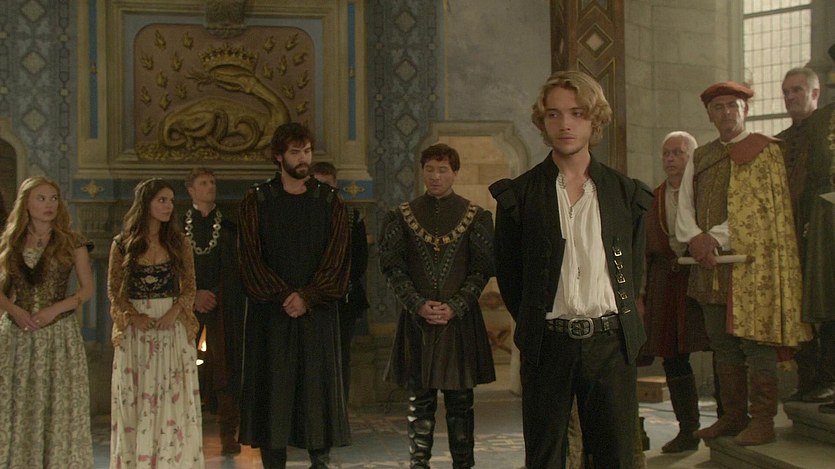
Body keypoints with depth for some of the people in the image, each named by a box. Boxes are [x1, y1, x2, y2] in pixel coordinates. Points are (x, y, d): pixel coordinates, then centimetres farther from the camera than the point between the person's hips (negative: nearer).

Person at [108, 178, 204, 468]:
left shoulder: (178, 243, 5)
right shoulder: (122, 244, 2)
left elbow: (189, 287, 6)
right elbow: (114, 290, 4)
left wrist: (175, 311, -12)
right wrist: (133, 316, -11)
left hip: (172, 327, 1)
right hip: (136, 330, -1)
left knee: (173, 397, 1)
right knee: (135, 397, 3)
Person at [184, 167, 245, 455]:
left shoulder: (229, 225, 9)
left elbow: (236, 268, 6)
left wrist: (213, 294, -5)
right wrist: (193, 294, -7)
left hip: (222, 303, 0)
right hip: (187, 302, 0)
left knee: (224, 364, -2)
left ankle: (229, 434, 3)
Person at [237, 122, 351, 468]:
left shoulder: (330, 202, 7)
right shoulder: (256, 201, 5)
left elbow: (337, 258, -1)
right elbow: (251, 258, -3)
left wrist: (307, 297, -13)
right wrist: (282, 296, -14)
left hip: (317, 309, 1)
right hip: (270, 310, 0)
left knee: (317, 384, 1)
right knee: (272, 386, 1)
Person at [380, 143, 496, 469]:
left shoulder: (476, 217, 4)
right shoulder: (402, 217, 6)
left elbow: (481, 270, 0)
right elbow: (393, 267, 1)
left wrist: (454, 307, -12)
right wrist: (419, 305, -11)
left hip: (461, 319, 0)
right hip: (416, 320, 1)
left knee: (460, 401, 4)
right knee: (419, 401, 4)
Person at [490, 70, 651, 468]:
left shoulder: (626, 193, 7)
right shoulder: (519, 194, 2)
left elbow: (635, 267, 15)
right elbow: (507, 272, 8)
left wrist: (620, 322, 11)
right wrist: (533, 324, 8)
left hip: (611, 342, 2)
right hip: (547, 344, -1)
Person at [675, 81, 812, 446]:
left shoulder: (766, 151, 1)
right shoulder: (700, 158, 17)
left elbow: (759, 208, -9)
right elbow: (684, 207, 10)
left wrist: (716, 237, -14)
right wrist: (696, 238, -10)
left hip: (752, 262, -6)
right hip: (710, 266, 6)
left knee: (755, 342, -7)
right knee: (723, 345, 10)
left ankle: (762, 421, 0)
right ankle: (733, 416, 19)